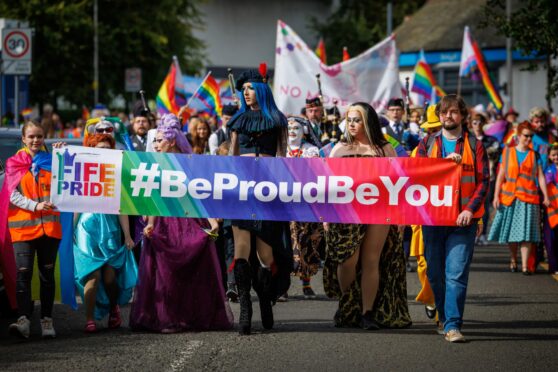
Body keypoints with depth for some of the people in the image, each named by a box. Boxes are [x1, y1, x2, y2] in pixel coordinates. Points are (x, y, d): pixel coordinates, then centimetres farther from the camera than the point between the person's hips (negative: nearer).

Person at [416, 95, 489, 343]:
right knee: (435, 273, 8)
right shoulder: (427, 144, 12)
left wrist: (470, 209, -13)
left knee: (456, 273, -12)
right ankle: (444, 317, 23)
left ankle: (452, 325, -15)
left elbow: (483, 181, 0)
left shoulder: (474, 146, 6)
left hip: (463, 220, -3)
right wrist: (444, 163, -12)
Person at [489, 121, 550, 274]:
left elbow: (540, 176, 5)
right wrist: (496, 196, 0)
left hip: (528, 198, -1)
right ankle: (513, 260, 23)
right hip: (509, 197, 1)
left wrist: (546, 196, -4)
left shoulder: (535, 156, 9)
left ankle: (525, 265, -10)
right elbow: (500, 175, 7)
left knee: (526, 232, -8)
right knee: (511, 232, 5)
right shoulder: (507, 153, 8)